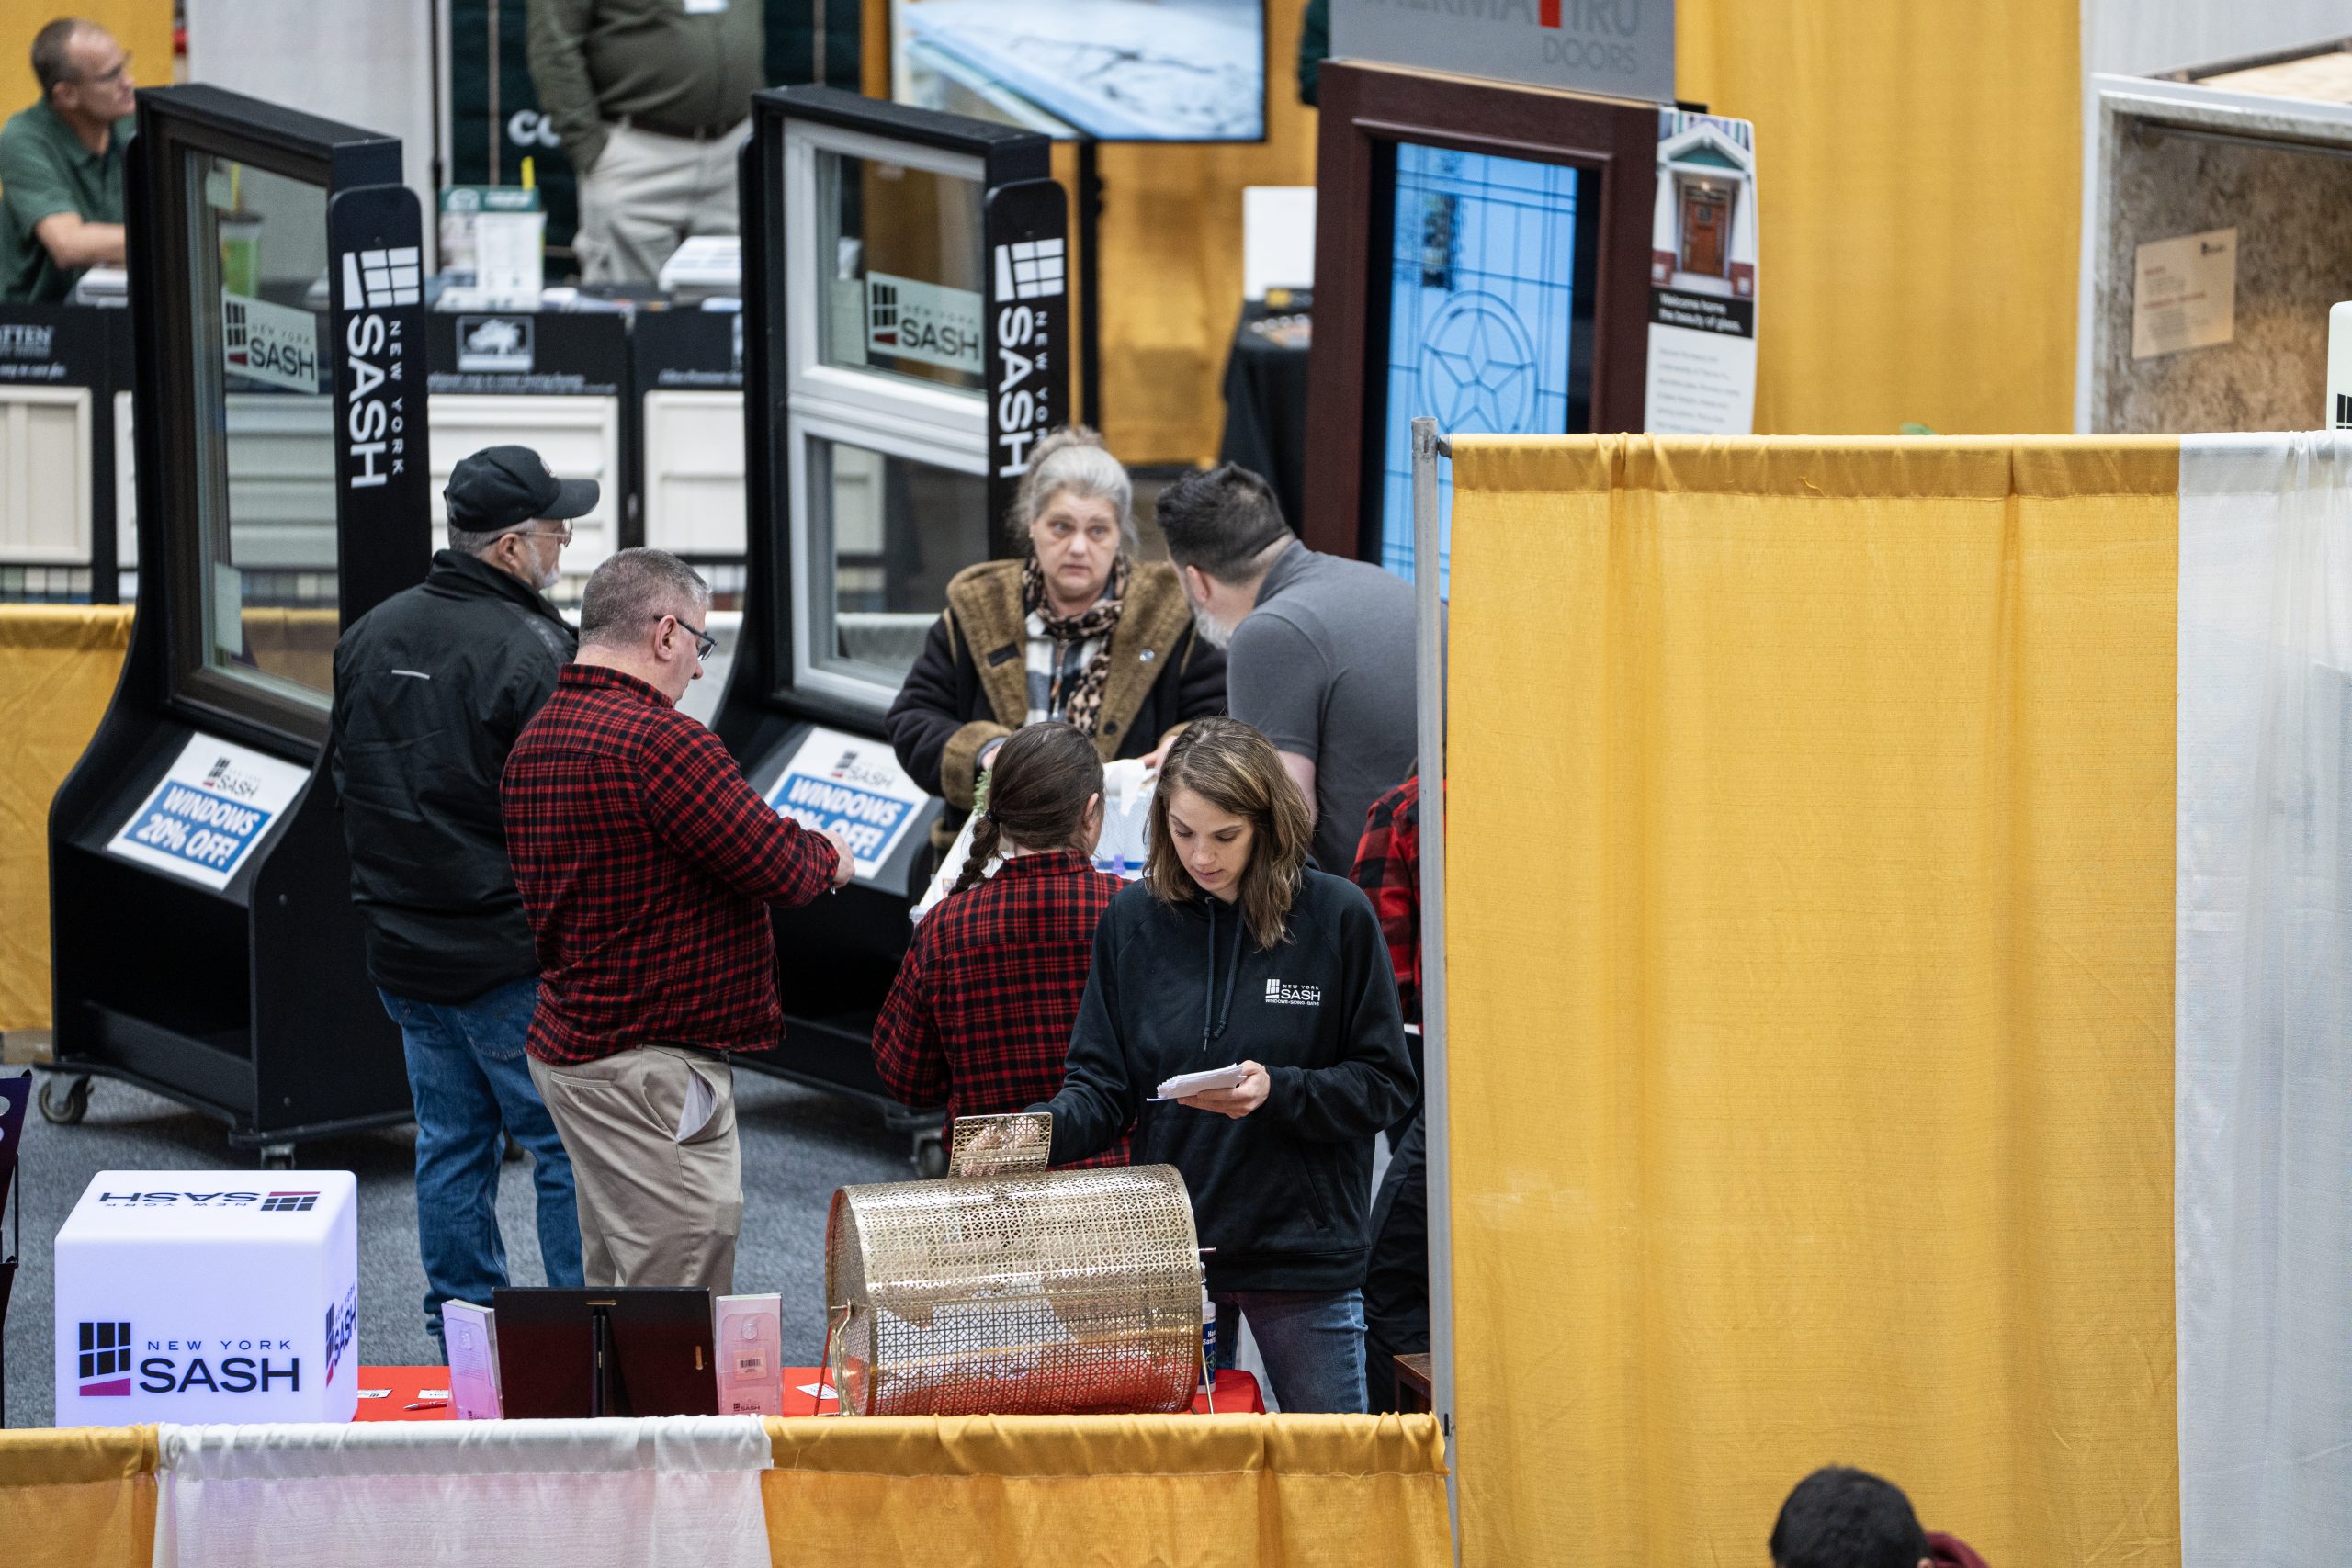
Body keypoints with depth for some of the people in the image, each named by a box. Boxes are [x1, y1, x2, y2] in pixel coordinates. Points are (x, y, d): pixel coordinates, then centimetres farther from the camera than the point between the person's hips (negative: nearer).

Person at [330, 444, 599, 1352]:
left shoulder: (370, 637, 6)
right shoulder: (530, 652, -18)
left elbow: (346, 777, 16)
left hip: (404, 950, 7)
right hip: (513, 955, -7)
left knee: (451, 1147, 14)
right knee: (569, 1149, 1)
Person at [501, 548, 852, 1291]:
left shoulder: (536, 740, 12)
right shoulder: (660, 741, -19)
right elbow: (775, 865, -18)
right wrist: (827, 856, 4)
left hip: (569, 1042, 10)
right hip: (647, 1071, -10)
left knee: (616, 1291, 15)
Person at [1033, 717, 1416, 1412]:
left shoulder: (1337, 917, -6)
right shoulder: (1136, 919, 2)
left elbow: (1384, 1082, -4)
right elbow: (1102, 1086, 3)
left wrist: (1279, 1091, -20)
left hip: (1306, 1251, -2)